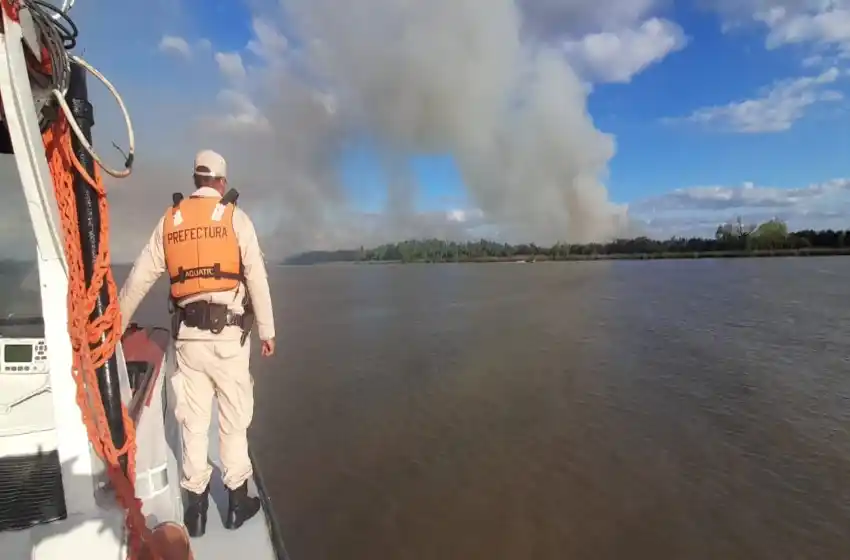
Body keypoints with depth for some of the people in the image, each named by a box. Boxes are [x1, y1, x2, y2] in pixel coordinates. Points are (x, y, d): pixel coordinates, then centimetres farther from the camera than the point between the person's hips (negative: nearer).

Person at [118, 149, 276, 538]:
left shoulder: (169, 220, 9)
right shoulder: (235, 217, -3)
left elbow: (139, 280, 11)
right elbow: (257, 279, -6)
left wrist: (115, 326, 23)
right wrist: (267, 331, 2)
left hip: (187, 335, 4)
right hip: (227, 334, -3)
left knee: (193, 421, 13)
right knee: (234, 419, 9)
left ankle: (195, 506, 24)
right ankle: (237, 500, 22)